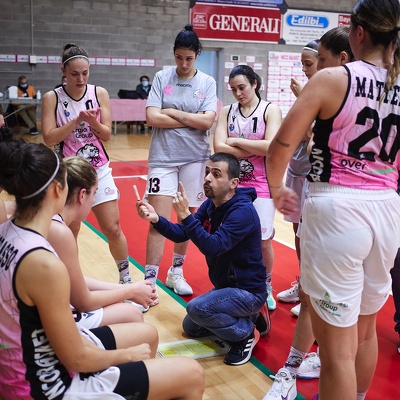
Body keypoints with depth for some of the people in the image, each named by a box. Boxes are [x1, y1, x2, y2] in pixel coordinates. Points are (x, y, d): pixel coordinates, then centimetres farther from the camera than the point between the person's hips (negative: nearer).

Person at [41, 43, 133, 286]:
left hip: (99, 170, 1)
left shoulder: (100, 93, -1)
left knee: (113, 229, 2)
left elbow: (107, 135, -2)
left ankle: (126, 278, 19)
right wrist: (77, 121, -22)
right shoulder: (52, 98, -6)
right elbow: (49, 138, -13)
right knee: (69, 234, 7)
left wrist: (93, 122, -22)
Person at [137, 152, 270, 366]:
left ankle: (245, 332, -6)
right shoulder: (210, 205, -1)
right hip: (225, 285, 9)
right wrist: (156, 219, -20)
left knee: (197, 308, -30)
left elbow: (213, 246, -35)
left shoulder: (243, 211, -27)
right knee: (190, 327, 21)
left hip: (248, 290, -9)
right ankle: (250, 316, 21)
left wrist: (186, 215, -39)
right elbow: (180, 234, -2)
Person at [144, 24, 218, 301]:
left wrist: (173, 112, -9)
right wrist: (193, 120, -9)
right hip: (163, 158, -1)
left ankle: (176, 272, 29)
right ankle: (150, 281, -1)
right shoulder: (162, 78, 1)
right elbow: (152, 117, -10)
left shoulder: (207, 83, 2)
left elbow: (207, 122, -9)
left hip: (195, 159, 2)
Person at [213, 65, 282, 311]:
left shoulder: (270, 110, -2)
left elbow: (271, 146, -16)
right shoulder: (227, 112, 7)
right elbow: (219, 146, -7)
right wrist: (255, 150, -12)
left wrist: (236, 142, -9)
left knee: (262, 240, 2)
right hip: (233, 183, 3)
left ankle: (266, 287, 23)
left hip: (261, 185, -3)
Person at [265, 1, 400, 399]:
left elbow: (280, 147, -10)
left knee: (337, 346, 3)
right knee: (365, 328, 24)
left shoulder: (331, 79, -8)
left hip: (337, 209, -6)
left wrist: (276, 190, 8)